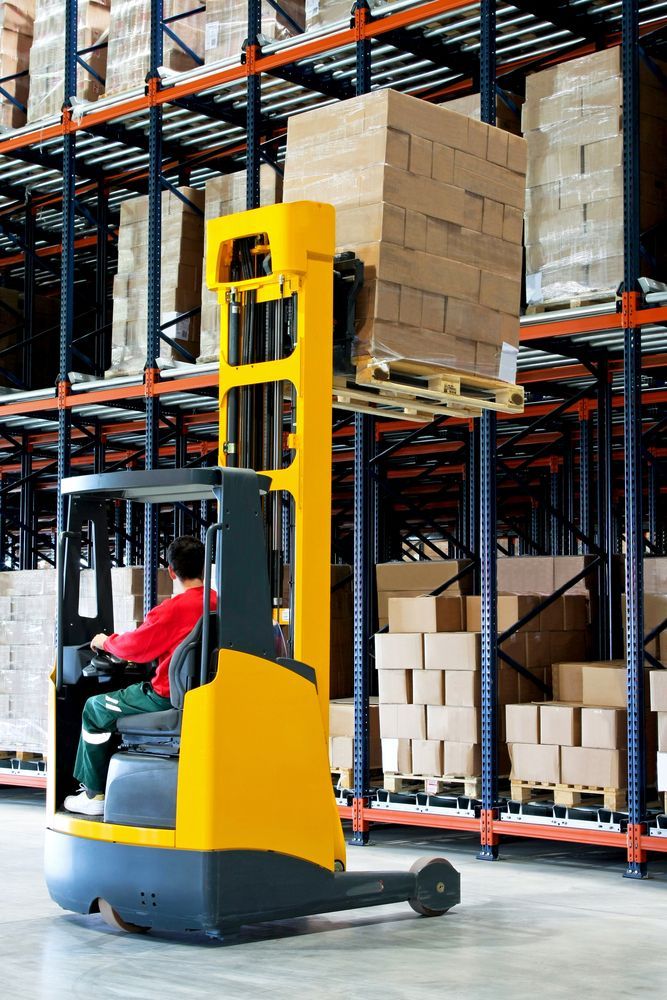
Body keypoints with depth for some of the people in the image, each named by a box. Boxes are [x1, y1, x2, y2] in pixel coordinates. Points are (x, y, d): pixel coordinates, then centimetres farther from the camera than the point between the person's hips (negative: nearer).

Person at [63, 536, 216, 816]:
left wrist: (106, 641, 13)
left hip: (170, 697, -8)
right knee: (125, 699, 32)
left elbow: (136, 647, -7)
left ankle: (95, 794, 15)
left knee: (95, 709, 10)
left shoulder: (172, 609, -19)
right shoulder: (216, 604, 3)